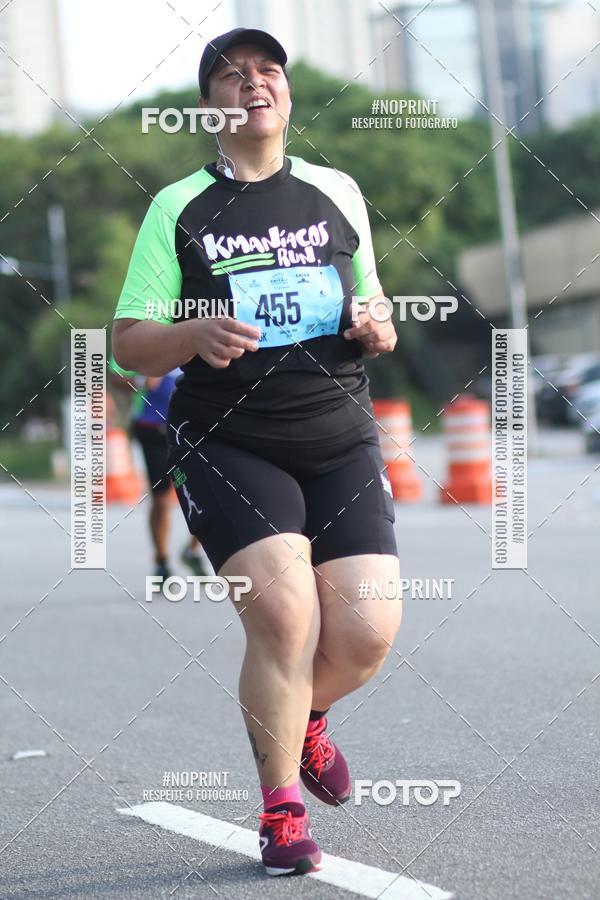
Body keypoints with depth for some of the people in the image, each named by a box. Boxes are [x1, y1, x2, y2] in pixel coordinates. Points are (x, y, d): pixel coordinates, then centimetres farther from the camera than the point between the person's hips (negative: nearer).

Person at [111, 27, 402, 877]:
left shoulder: (338, 192, 12)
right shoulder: (178, 207, 3)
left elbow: (378, 322, 21)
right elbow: (129, 342, 2)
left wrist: (376, 331, -4)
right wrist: (195, 334, -19)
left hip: (341, 439, 3)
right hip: (228, 445, -3)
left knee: (366, 632, -8)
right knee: (283, 611, -19)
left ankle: (302, 717, 28)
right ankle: (282, 811, 1)